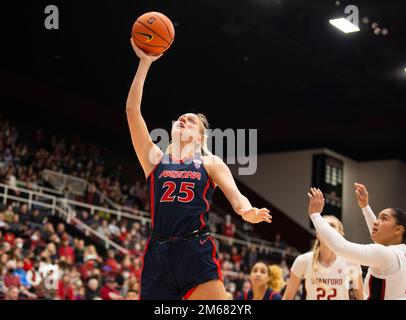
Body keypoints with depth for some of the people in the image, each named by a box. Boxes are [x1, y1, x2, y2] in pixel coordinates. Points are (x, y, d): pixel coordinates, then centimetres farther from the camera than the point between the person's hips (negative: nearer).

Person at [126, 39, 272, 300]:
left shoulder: (211, 163, 14)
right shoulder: (155, 159, 16)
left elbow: (235, 195, 0)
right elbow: (132, 110, 10)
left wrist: (248, 212, -25)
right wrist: (145, 63, 9)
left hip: (197, 252, -2)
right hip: (158, 252, 2)